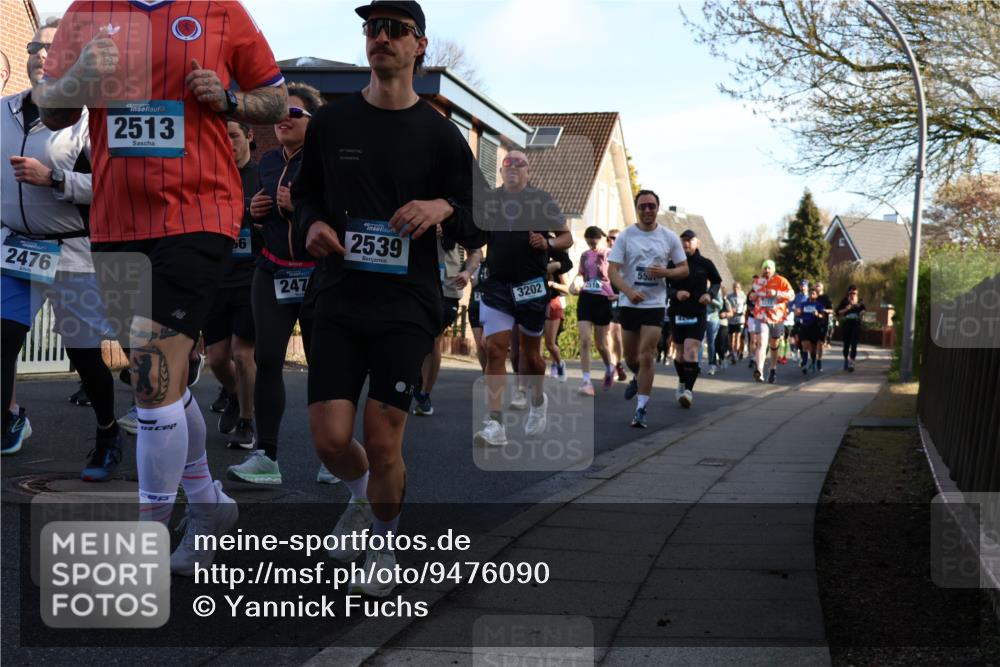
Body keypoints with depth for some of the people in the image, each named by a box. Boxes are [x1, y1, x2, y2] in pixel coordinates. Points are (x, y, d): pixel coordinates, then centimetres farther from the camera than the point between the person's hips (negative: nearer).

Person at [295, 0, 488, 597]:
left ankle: (385, 542, 24)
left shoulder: (441, 135, 1)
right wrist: (313, 224, -2)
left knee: (383, 445, -4)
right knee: (331, 440, -5)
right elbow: (306, 195, 21)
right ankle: (362, 496, 32)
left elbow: (477, 233, 3)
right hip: (339, 300, 2)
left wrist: (445, 208, -18)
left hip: (406, 306, -2)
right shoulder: (331, 122, 7)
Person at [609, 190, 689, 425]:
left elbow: (684, 270, 9)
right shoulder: (625, 236, -1)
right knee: (630, 357, 13)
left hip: (655, 303, -1)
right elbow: (612, 270, -8)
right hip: (629, 303, 1)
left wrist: (665, 272, -13)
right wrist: (629, 291, -25)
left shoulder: (669, 237, 2)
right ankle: (638, 378, 48)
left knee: (646, 356, -10)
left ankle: (641, 409, -4)